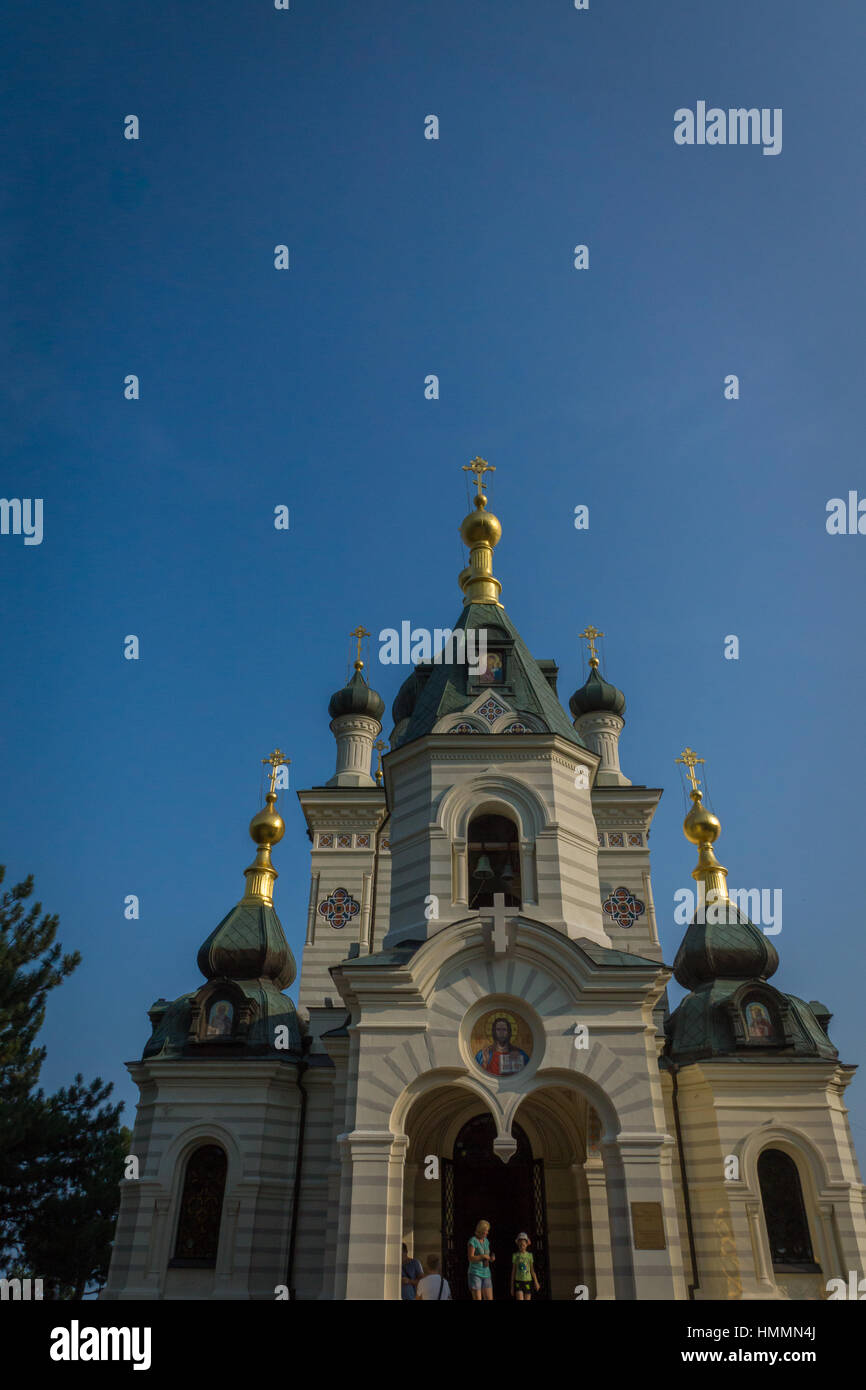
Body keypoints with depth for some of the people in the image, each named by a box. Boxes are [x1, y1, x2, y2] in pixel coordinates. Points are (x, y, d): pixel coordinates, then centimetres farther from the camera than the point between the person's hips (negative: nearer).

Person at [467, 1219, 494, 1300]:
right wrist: (483, 1256, -23)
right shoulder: (473, 1241, -10)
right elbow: (471, 1258, -17)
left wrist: (491, 1258, -3)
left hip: (486, 1273, 7)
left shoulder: (486, 1241, 12)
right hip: (475, 1273, -7)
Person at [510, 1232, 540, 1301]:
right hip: (518, 1281, -1)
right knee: (520, 1301, -17)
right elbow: (513, 1271, 7)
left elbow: (532, 1270, 8)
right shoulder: (515, 1256, 1)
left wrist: (536, 1282, -3)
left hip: (528, 1281, 1)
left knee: (527, 1301, 0)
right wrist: (512, 1286, 7)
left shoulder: (529, 1255, 4)